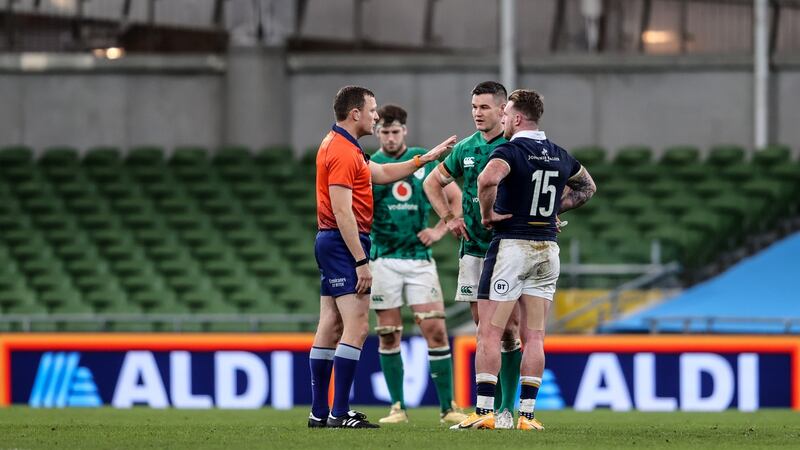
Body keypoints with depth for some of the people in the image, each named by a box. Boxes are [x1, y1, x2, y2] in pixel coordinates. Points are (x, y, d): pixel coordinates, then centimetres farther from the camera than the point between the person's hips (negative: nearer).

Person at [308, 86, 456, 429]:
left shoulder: (339, 145, 17)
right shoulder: (343, 153, -16)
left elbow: (383, 174, 28)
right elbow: (342, 211, -21)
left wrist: (427, 157, 29)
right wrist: (361, 262, -22)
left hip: (330, 243, 11)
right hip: (344, 243, -11)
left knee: (330, 328, 10)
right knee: (356, 327, -13)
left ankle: (319, 412, 11)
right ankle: (339, 414, -16)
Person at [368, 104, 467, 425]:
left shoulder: (424, 161, 6)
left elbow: (456, 197, 14)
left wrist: (440, 230, 3)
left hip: (419, 257, 0)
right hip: (383, 259, 0)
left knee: (435, 329, -7)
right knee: (389, 335, 1)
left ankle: (448, 407, -3)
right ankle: (397, 407, 11)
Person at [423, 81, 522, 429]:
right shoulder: (466, 148, 9)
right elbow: (433, 182, 22)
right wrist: (449, 217, 10)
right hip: (472, 250, 5)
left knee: (508, 329, -6)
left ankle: (507, 409, -2)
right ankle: (487, 404, 11)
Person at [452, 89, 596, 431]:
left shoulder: (510, 150, -11)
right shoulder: (560, 156, 11)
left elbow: (488, 178, -32)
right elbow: (587, 187, 28)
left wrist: (487, 213, -16)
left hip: (511, 245, -6)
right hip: (548, 249, 6)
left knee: (489, 333, -3)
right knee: (534, 336, 6)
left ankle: (484, 411, -7)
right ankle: (526, 413, 2)